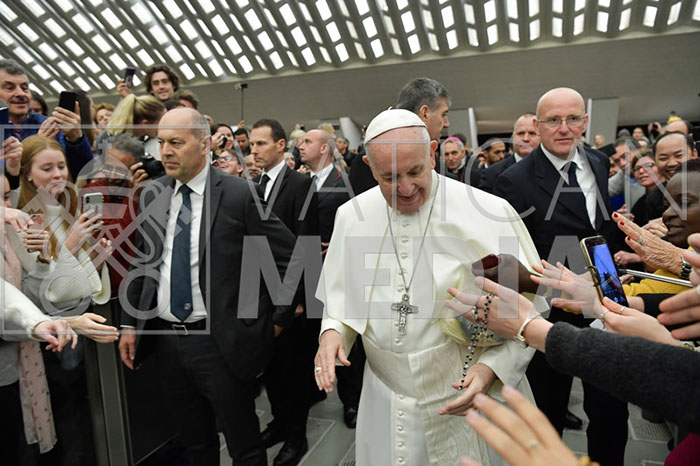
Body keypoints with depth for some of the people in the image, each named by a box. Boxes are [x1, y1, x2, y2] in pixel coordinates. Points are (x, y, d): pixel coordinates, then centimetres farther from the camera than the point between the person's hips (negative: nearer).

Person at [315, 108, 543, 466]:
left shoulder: (490, 213, -16)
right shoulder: (351, 216, -5)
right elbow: (341, 295, 7)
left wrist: (492, 367, -21)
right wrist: (332, 330, -12)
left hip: (472, 396, -2)